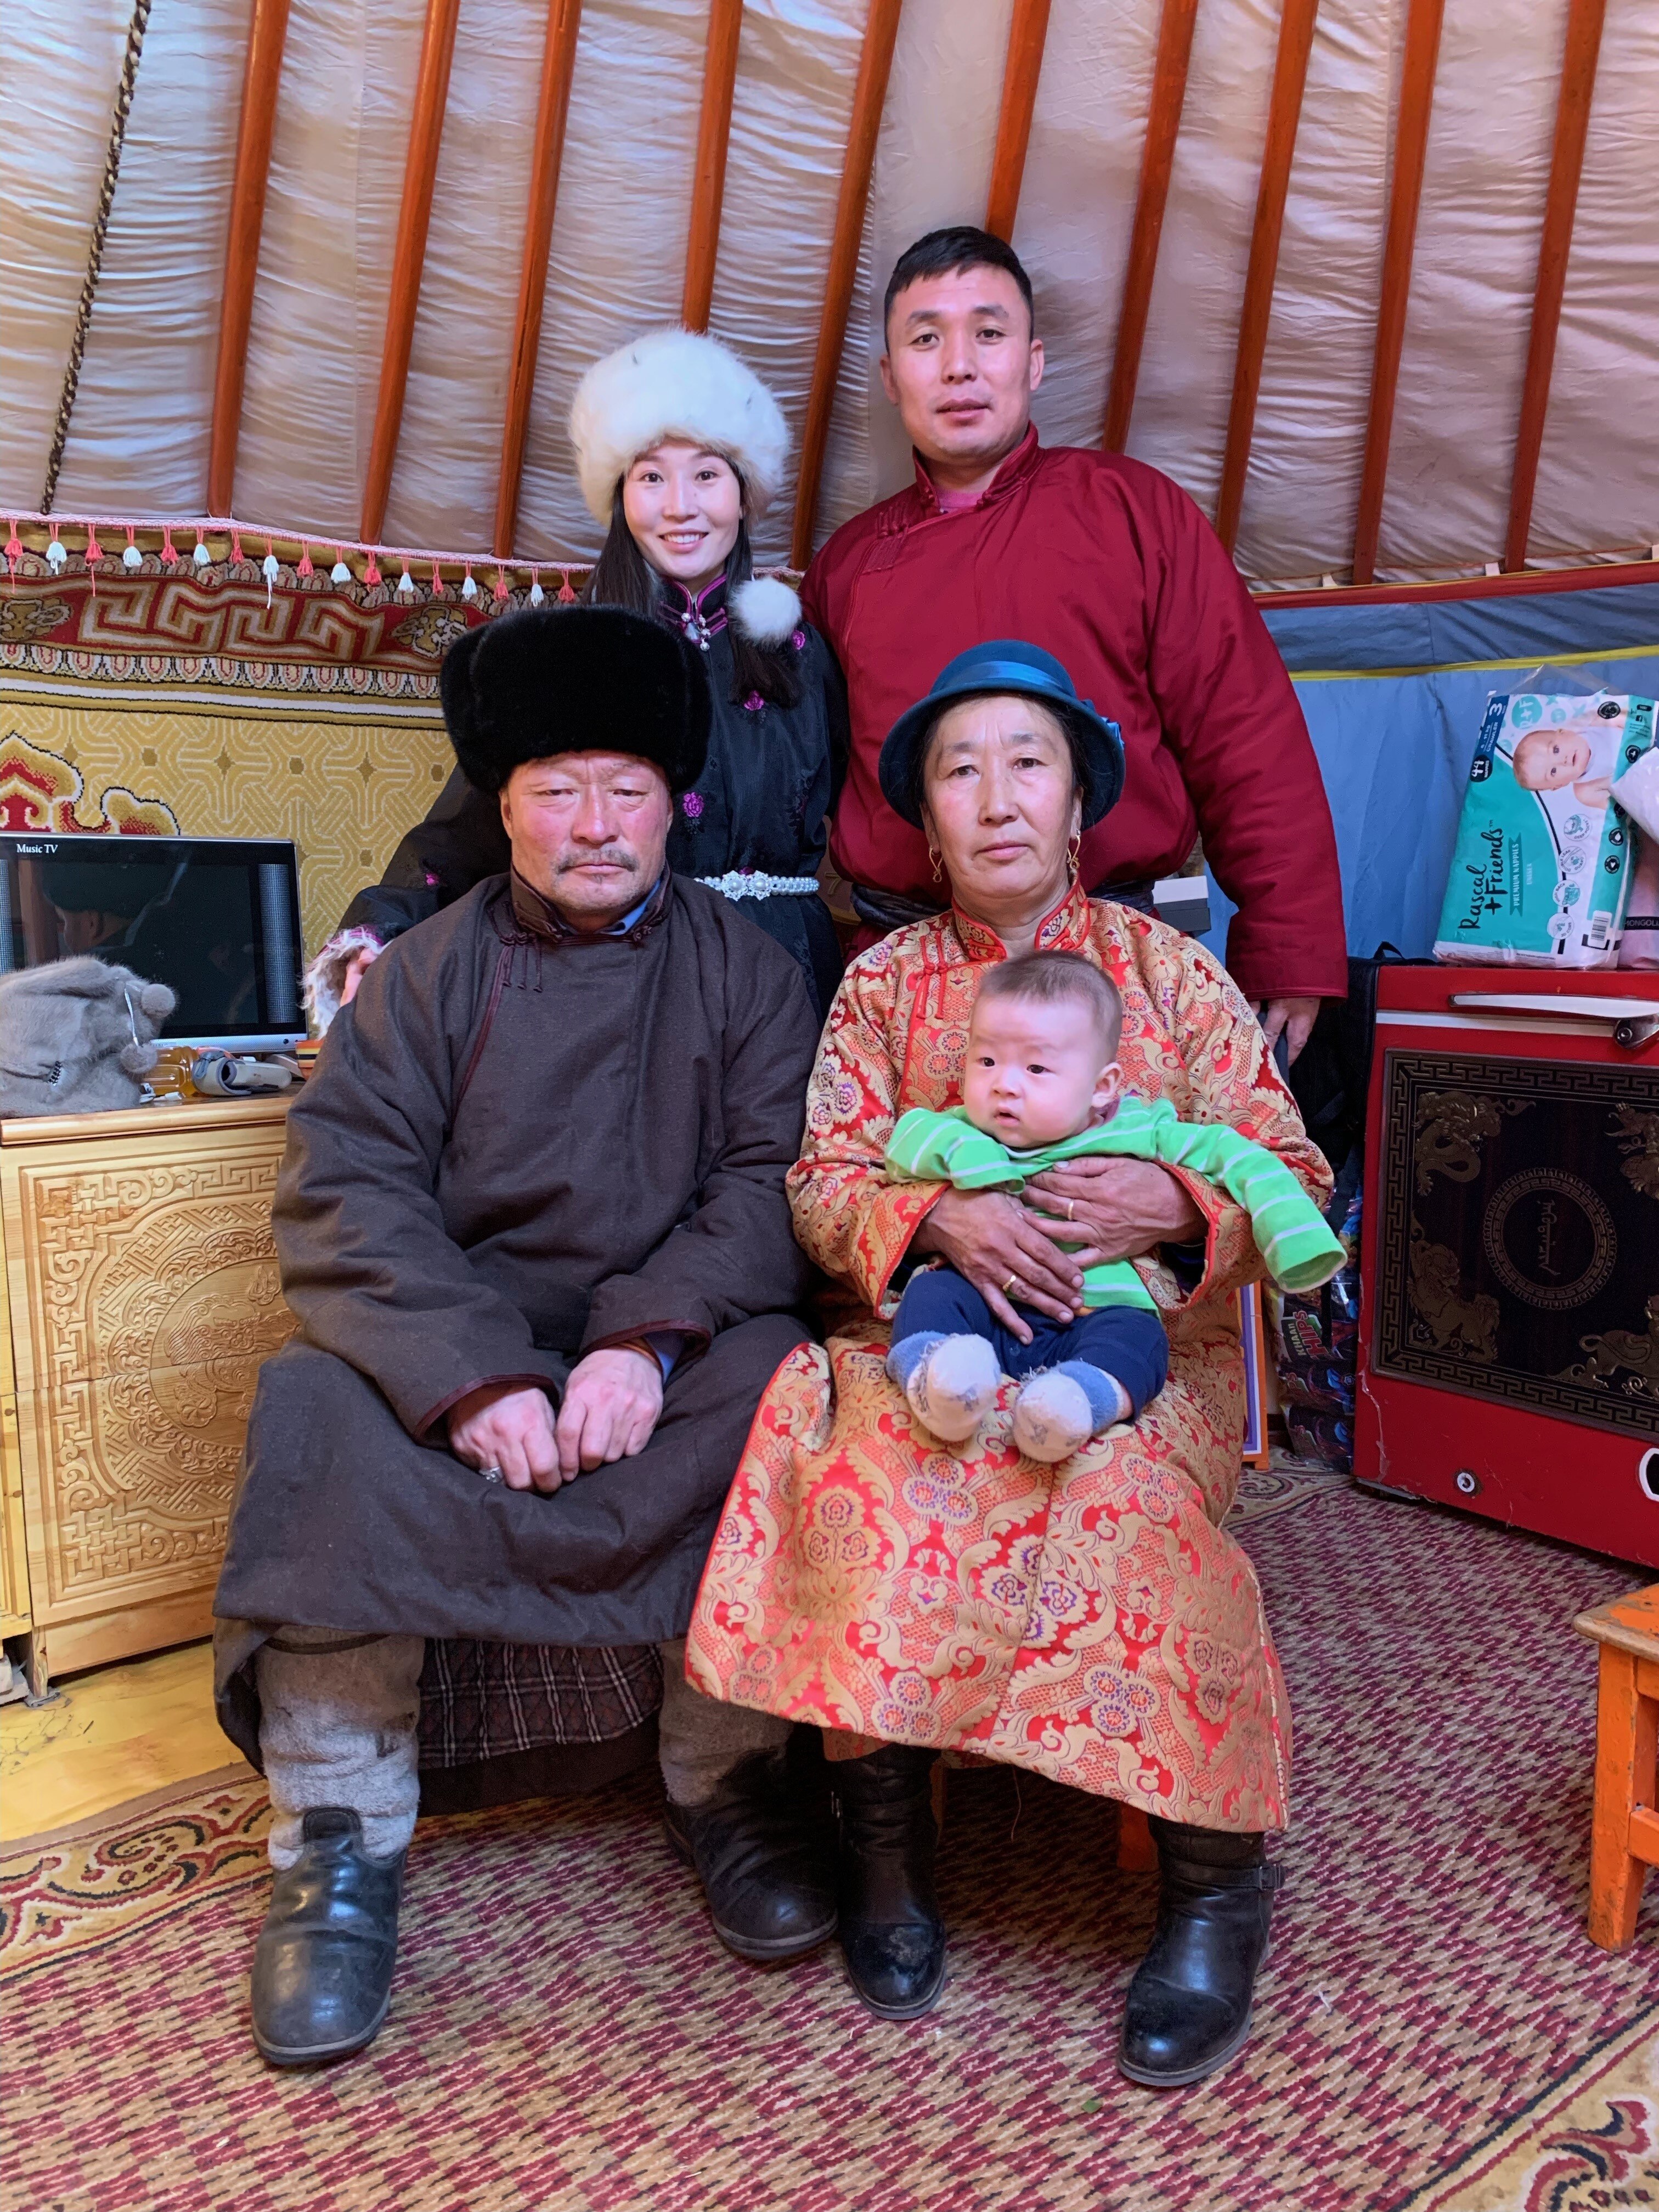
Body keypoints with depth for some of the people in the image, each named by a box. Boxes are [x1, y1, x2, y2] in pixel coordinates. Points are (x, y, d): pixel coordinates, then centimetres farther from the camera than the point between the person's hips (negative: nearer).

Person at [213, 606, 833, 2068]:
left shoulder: (743, 967, 7)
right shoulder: (427, 973, 6)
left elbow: (775, 1178, -5)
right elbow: (348, 1189, -7)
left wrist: (651, 1342, -23)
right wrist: (473, 1375, -23)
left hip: (674, 1339, 0)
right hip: (453, 1335, 1)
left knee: (777, 1389, -30)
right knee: (329, 1417, -28)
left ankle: (731, 1783, -10)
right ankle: (341, 1844, -13)